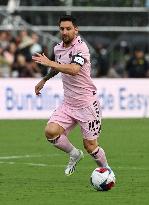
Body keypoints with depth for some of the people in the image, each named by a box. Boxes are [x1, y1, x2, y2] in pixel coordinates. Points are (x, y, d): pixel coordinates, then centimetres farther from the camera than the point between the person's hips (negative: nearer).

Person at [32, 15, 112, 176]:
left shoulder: (80, 47, -17)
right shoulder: (58, 48, 7)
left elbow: (74, 70, -36)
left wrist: (49, 63, -36)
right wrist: (44, 80, 36)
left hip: (87, 104, -6)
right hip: (68, 104, 6)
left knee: (90, 146, -3)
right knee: (50, 131, -15)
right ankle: (74, 154, 11)